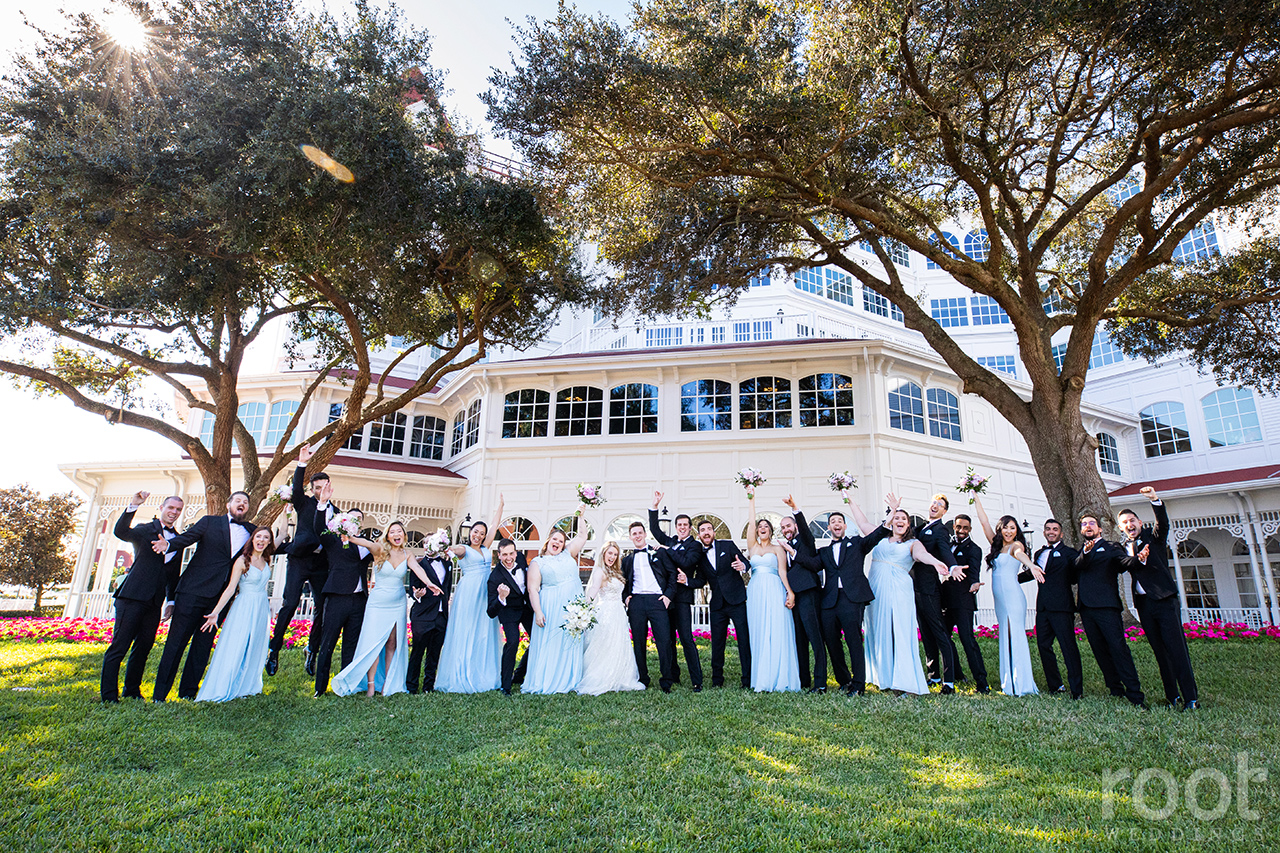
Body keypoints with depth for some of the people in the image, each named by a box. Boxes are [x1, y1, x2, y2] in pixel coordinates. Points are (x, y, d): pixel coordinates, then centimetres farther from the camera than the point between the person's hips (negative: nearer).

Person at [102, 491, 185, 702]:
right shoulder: (145, 530, 2)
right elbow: (121, 532, -21)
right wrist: (133, 506, -32)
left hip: (155, 602, 5)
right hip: (133, 597, -5)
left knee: (143, 647, 12)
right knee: (119, 646, -5)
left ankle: (132, 691, 24)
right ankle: (109, 695, 1)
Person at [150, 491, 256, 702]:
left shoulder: (251, 532, 13)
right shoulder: (210, 522, 4)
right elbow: (186, 538, -7)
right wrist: (168, 545, -26)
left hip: (219, 597, 3)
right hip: (194, 590, -3)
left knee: (203, 644, 8)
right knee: (176, 641, -1)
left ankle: (188, 693, 17)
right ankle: (159, 694, 8)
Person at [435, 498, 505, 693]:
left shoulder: (485, 548, 18)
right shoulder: (465, 549, 2)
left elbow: (495, 525, 22)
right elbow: (458, 550, -22)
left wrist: (500, 505, 26)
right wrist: (453, 549, -46)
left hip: (485, 595, 6)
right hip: (468, 594, -6)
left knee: (484, 634, 4)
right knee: (465, 633, -7)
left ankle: (482, 675, 8)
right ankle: (463, 677, -6)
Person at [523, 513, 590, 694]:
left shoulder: (568, 554, 15)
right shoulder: (537, 562, 3)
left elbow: (582, 536, 18)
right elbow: (533, 589, -5)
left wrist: (580, 516, 12)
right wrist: (538, 612, -14)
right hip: (551, 609, -4)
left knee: (572, 643, 5)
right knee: (550, 644, -4)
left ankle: (568, 681, 13)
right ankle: (546, 683, 4)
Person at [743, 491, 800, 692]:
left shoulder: (778, 548, 10)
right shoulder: (753, 547, 17)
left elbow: (782, 571, 1)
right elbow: (750, 523, 11)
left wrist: (790, 592, -11)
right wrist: (751, 500, 11)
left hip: (774, 592, -3)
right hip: (756, 593, 3)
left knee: (776, 633, -9)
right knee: (758, 634, -1)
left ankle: (777, 679, -6)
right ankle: (761, 680, 1)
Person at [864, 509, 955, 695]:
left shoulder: (912, 543, 6)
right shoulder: (881, 539, 18)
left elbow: (921, 554, -15)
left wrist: (935, 562, -36)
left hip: (898, 590, -4)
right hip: (875, 589, 4)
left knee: (898, 633, -9)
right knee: (879, 633, 5)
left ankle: (902, 682, -9)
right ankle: (884, 679, 12)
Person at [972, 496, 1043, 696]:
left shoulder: (1016, 545, -3)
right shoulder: (997, 545, 15)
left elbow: (1020, 553, -27)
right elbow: (984, 521, 16)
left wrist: (1031, 565, -48)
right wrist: (976, 499, 17)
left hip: (1013, 595, -7)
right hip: (999, 597, 7)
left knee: (1016, 635, -9)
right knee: (1006, 637, 7)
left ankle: (1022, 683, -9)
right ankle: (1010, 682, 10)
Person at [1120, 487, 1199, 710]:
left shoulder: (1154, 537, 7)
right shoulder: (1123, 548, 15)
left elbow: (1163, 522, -14)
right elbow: (1125, 564, -5)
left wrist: (1155, 499, -30)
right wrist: (1139, 559, -26)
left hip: (1165, 600, -4)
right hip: (1143, 604, 4)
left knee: (1177, 648, -9)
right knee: (1160, 651, 7)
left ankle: (1191, 698, -7)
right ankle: (1172, 696, 12)